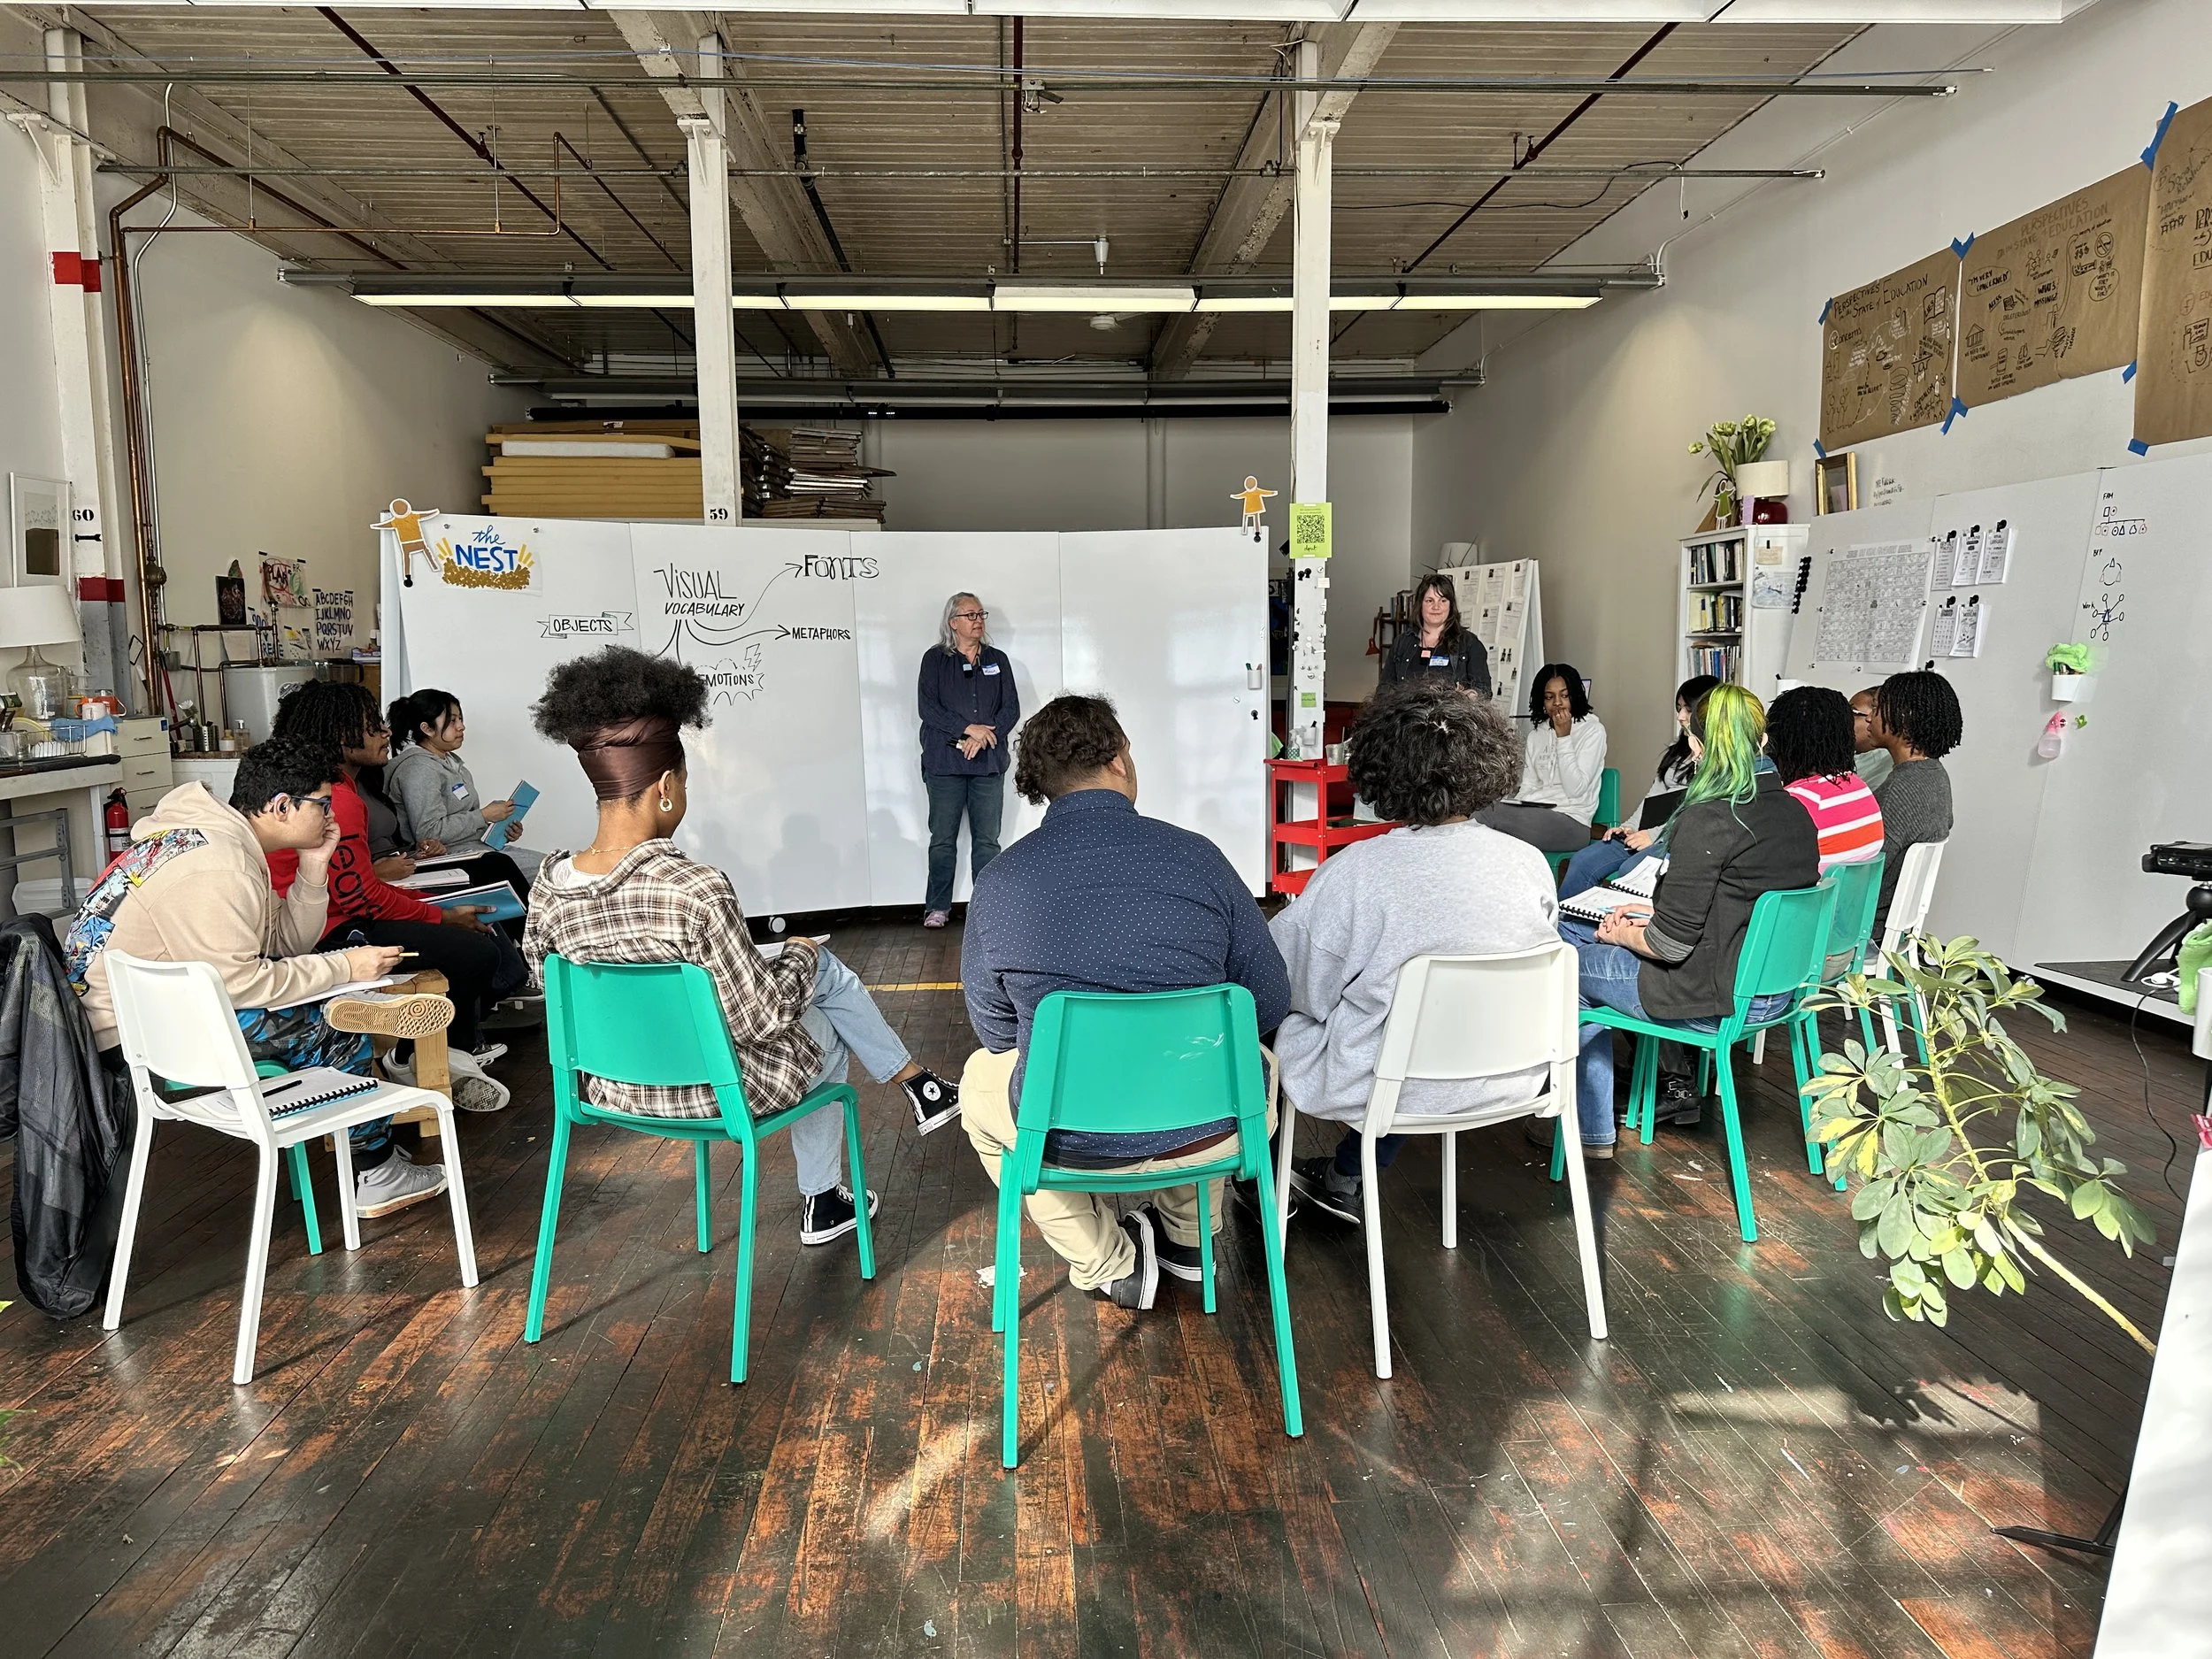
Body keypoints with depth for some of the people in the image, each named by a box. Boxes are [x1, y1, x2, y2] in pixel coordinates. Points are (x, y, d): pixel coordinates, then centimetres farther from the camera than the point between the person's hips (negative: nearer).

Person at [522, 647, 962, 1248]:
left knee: (825, 971, 24)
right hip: (718, 1092, -6)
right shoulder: (697, 890, -32)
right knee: (827, 1035, 27)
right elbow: (761, 1018, -24)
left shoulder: (547, 888, -11)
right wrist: (800, 955, -4)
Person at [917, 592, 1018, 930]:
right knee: (942, 838, 2)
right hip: (944, 762, -2)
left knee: (987, 839, 2)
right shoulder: (935, 659, 5)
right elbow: (927, 707, -5)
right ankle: (938, 907, 11)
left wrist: (983, 738, -8)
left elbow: (1012, 708, 6)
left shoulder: (997, 659, 12)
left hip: (989, 762, 2)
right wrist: (969, 728, -13)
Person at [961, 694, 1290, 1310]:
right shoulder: (1197, 857, -9)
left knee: (979, 1082, 32)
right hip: (1208, 1132, 2)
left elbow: (995, 1031, 4)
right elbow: (1270, 1004, 0)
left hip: (1071, 1138, -1)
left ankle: (1111, 1265, 29)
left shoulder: (999, 882, -8)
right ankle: (1186, 1236, 42)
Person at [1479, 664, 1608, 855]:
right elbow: (1528, 787, 14)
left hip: (1571, 822, -5)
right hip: (1534, 813, 5)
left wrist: (1564, 738, -11)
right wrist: (1515, 805, -9)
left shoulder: (1592, 730, 2)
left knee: (1490, 818, -31)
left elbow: (1575, 789, -9)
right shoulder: (1536, 734, 20)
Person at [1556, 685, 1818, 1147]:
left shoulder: (1707, 820, -23)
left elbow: (1671, 944, -21)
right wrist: (1653, 914, 12)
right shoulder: (1796, 812, 3)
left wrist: (1621, 934, -1)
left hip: (1720, 1003, -9)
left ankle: (1590, 1129, 24)